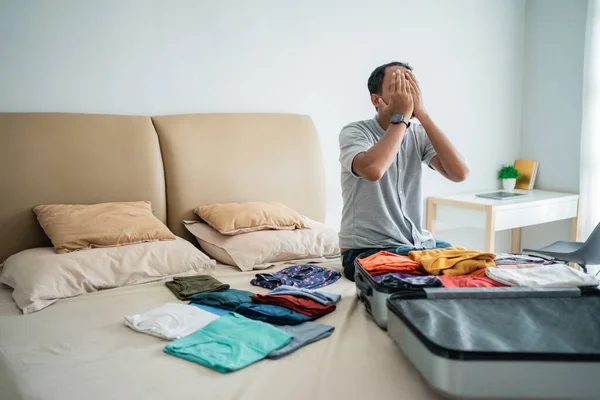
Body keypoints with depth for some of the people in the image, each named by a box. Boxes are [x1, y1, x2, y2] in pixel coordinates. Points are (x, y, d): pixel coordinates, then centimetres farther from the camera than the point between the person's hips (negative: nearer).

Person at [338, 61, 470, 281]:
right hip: (367, 250, -6)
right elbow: (373, 170, -35)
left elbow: (460, 173, -14)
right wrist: (402, 115, -22)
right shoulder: (354, 132, -10)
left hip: (419, 243, 6)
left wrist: (421, 113, -15)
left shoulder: (419, 134, 4)